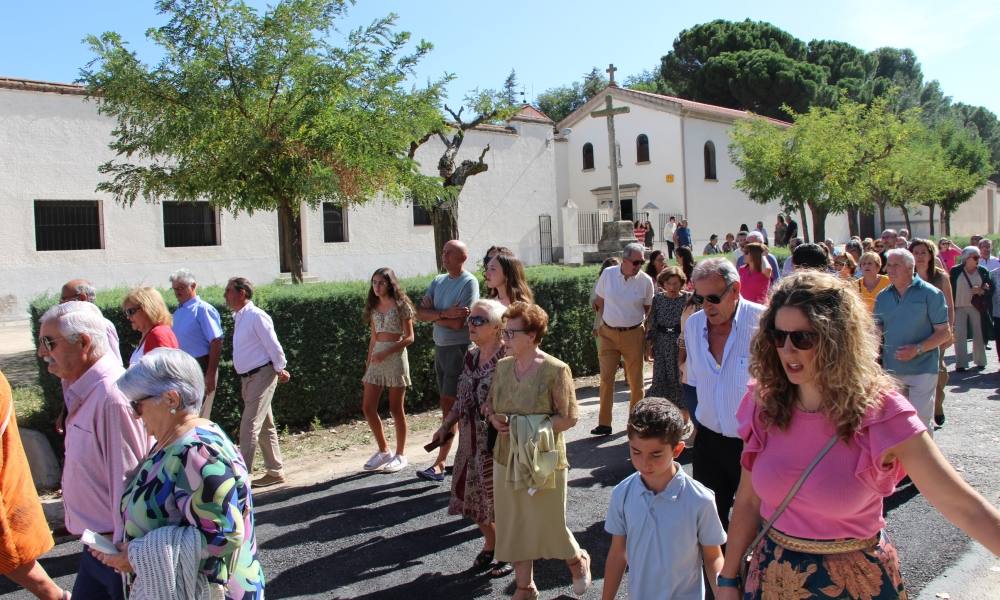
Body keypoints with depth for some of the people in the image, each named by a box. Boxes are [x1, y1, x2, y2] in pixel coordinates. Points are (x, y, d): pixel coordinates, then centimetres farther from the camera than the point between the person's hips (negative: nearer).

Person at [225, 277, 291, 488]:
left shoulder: (256, 316, -15)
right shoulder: (238, 318, 13)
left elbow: (273, 346, -15)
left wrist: (280, 370, -5)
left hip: (262, 375, -9)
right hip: (247, 378, 9)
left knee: (249, 427, -10)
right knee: (265, 427, 14)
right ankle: (275, 472, 23)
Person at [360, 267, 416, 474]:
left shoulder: (400, 305, -6)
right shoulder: (373, 307, 10)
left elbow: (409, 337, -8)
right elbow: (373, 337, 15)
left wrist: (386, 352, -19)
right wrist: (367, 365, 12)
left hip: (395, 356, -6)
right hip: (376, 358, 6)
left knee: (396, 408, 2)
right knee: (368, 407, 2)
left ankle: (400, 454, 16)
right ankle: (383, 451, 18)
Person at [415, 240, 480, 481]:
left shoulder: (469, 283, -12)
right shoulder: (438, 281, 10)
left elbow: (458, 323, -19)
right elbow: (420, 314, 0)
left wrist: (433, 313, -6)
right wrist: (445, 313, -17)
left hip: (459, 349, -7)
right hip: (440, 347, 8)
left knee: (449, 406, -8)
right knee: (454, 406, 12)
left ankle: (440, 464, -5)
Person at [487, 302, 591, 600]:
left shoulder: (555, 370, -14)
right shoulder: (503, 366, 2)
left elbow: (568, 417, -13)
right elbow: (492, 405, 14)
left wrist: (531, 428, -21)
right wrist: (495, 419, -8)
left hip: (543, 460, -5)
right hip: (507, 459, 5)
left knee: (549, 525, 10)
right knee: (513, 527, 13)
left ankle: (578, 560, 42)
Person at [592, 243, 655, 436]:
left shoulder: (646, 280, -7)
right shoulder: (608, 274, -5)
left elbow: (648, 308, 7)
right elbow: (599, 301, 8)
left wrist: (644, 327, -1)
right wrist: (605, 320, 4)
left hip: (633, 334, -1)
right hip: (608, 333, 1)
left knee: (635, 380, 8)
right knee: (606, 378, 1)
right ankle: (604, 423, 8)